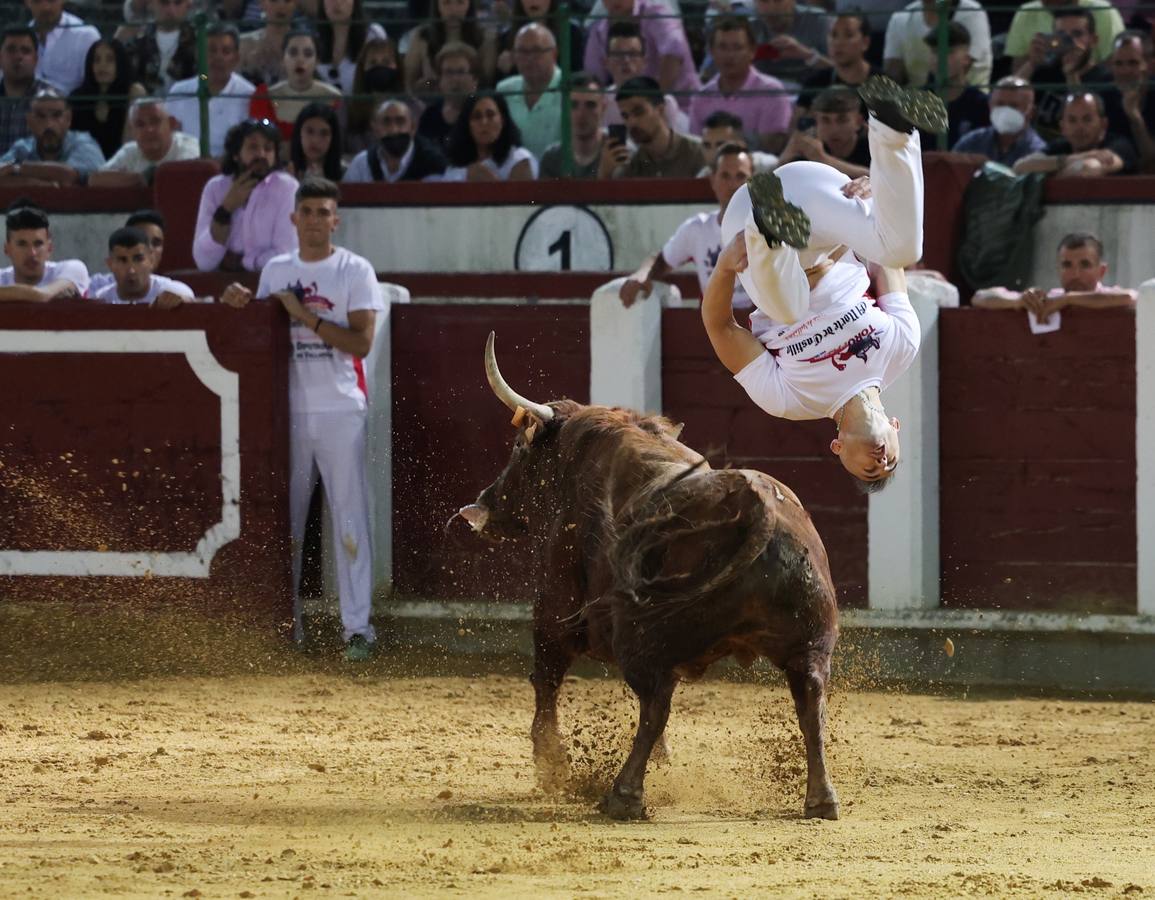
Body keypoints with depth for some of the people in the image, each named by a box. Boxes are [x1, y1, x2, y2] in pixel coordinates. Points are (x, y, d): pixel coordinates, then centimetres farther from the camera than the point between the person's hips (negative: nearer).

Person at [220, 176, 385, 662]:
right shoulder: (276, 271, 13)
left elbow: (362, 342, -10)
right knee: (285, 517, 7)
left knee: (349, 520, -7)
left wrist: (305, 315, -14)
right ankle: (287, 618, 16)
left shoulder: (355, 271, -1)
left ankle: (358, 626, -8)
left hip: (340, 411, -4)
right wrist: (243, 305, -1)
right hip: (288, 411, 4)